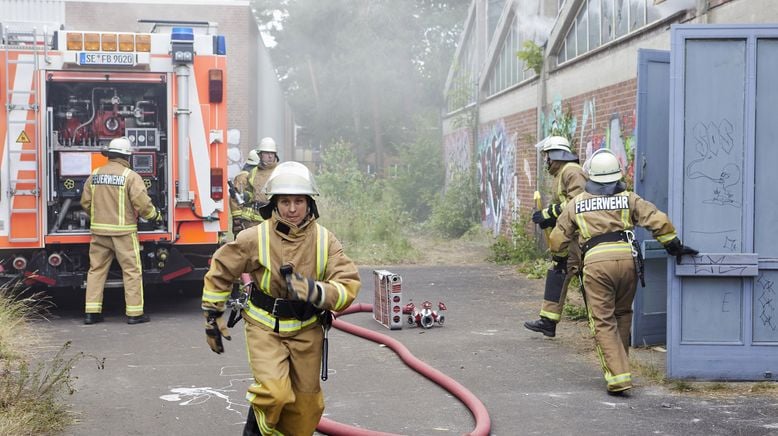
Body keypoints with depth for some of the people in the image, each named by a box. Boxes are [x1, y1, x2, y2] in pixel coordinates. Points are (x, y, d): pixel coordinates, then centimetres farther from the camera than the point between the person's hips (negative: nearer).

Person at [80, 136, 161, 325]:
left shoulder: (95, 175, 7)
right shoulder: (130, 176, -10)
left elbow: (85, 202, 11)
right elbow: (143, 203, -14)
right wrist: (156, 215, 5)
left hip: (99, 231, 5)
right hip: (123, 231, -5)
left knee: (96, 269, 12)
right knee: (132, 270, 3)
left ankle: (92, 312, 11)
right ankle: (134, 313, 3)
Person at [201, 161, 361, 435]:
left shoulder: (324, 241, -9)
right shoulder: (256, 238, -12)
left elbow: (348, 286, -15)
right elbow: (220, 271, 1)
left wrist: (315, 291, -34)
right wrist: (212, 317, 3)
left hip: (306, 330, 3)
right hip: (265, 327, -2)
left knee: (306, 404, 11)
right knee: (275, 393, -21)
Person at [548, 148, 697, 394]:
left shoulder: (577, 203, 16)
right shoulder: (628, 199, 13)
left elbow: (558, 238, 23)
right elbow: (658, 220, 3)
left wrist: (560, 258, 42)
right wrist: (673, 245, 14)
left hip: (595, 262, -1)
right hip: (627, 258, 2)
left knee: (603, 321, 0)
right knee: (622, 314, 21)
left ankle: (617, 376, -9)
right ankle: (619, 363, 30)